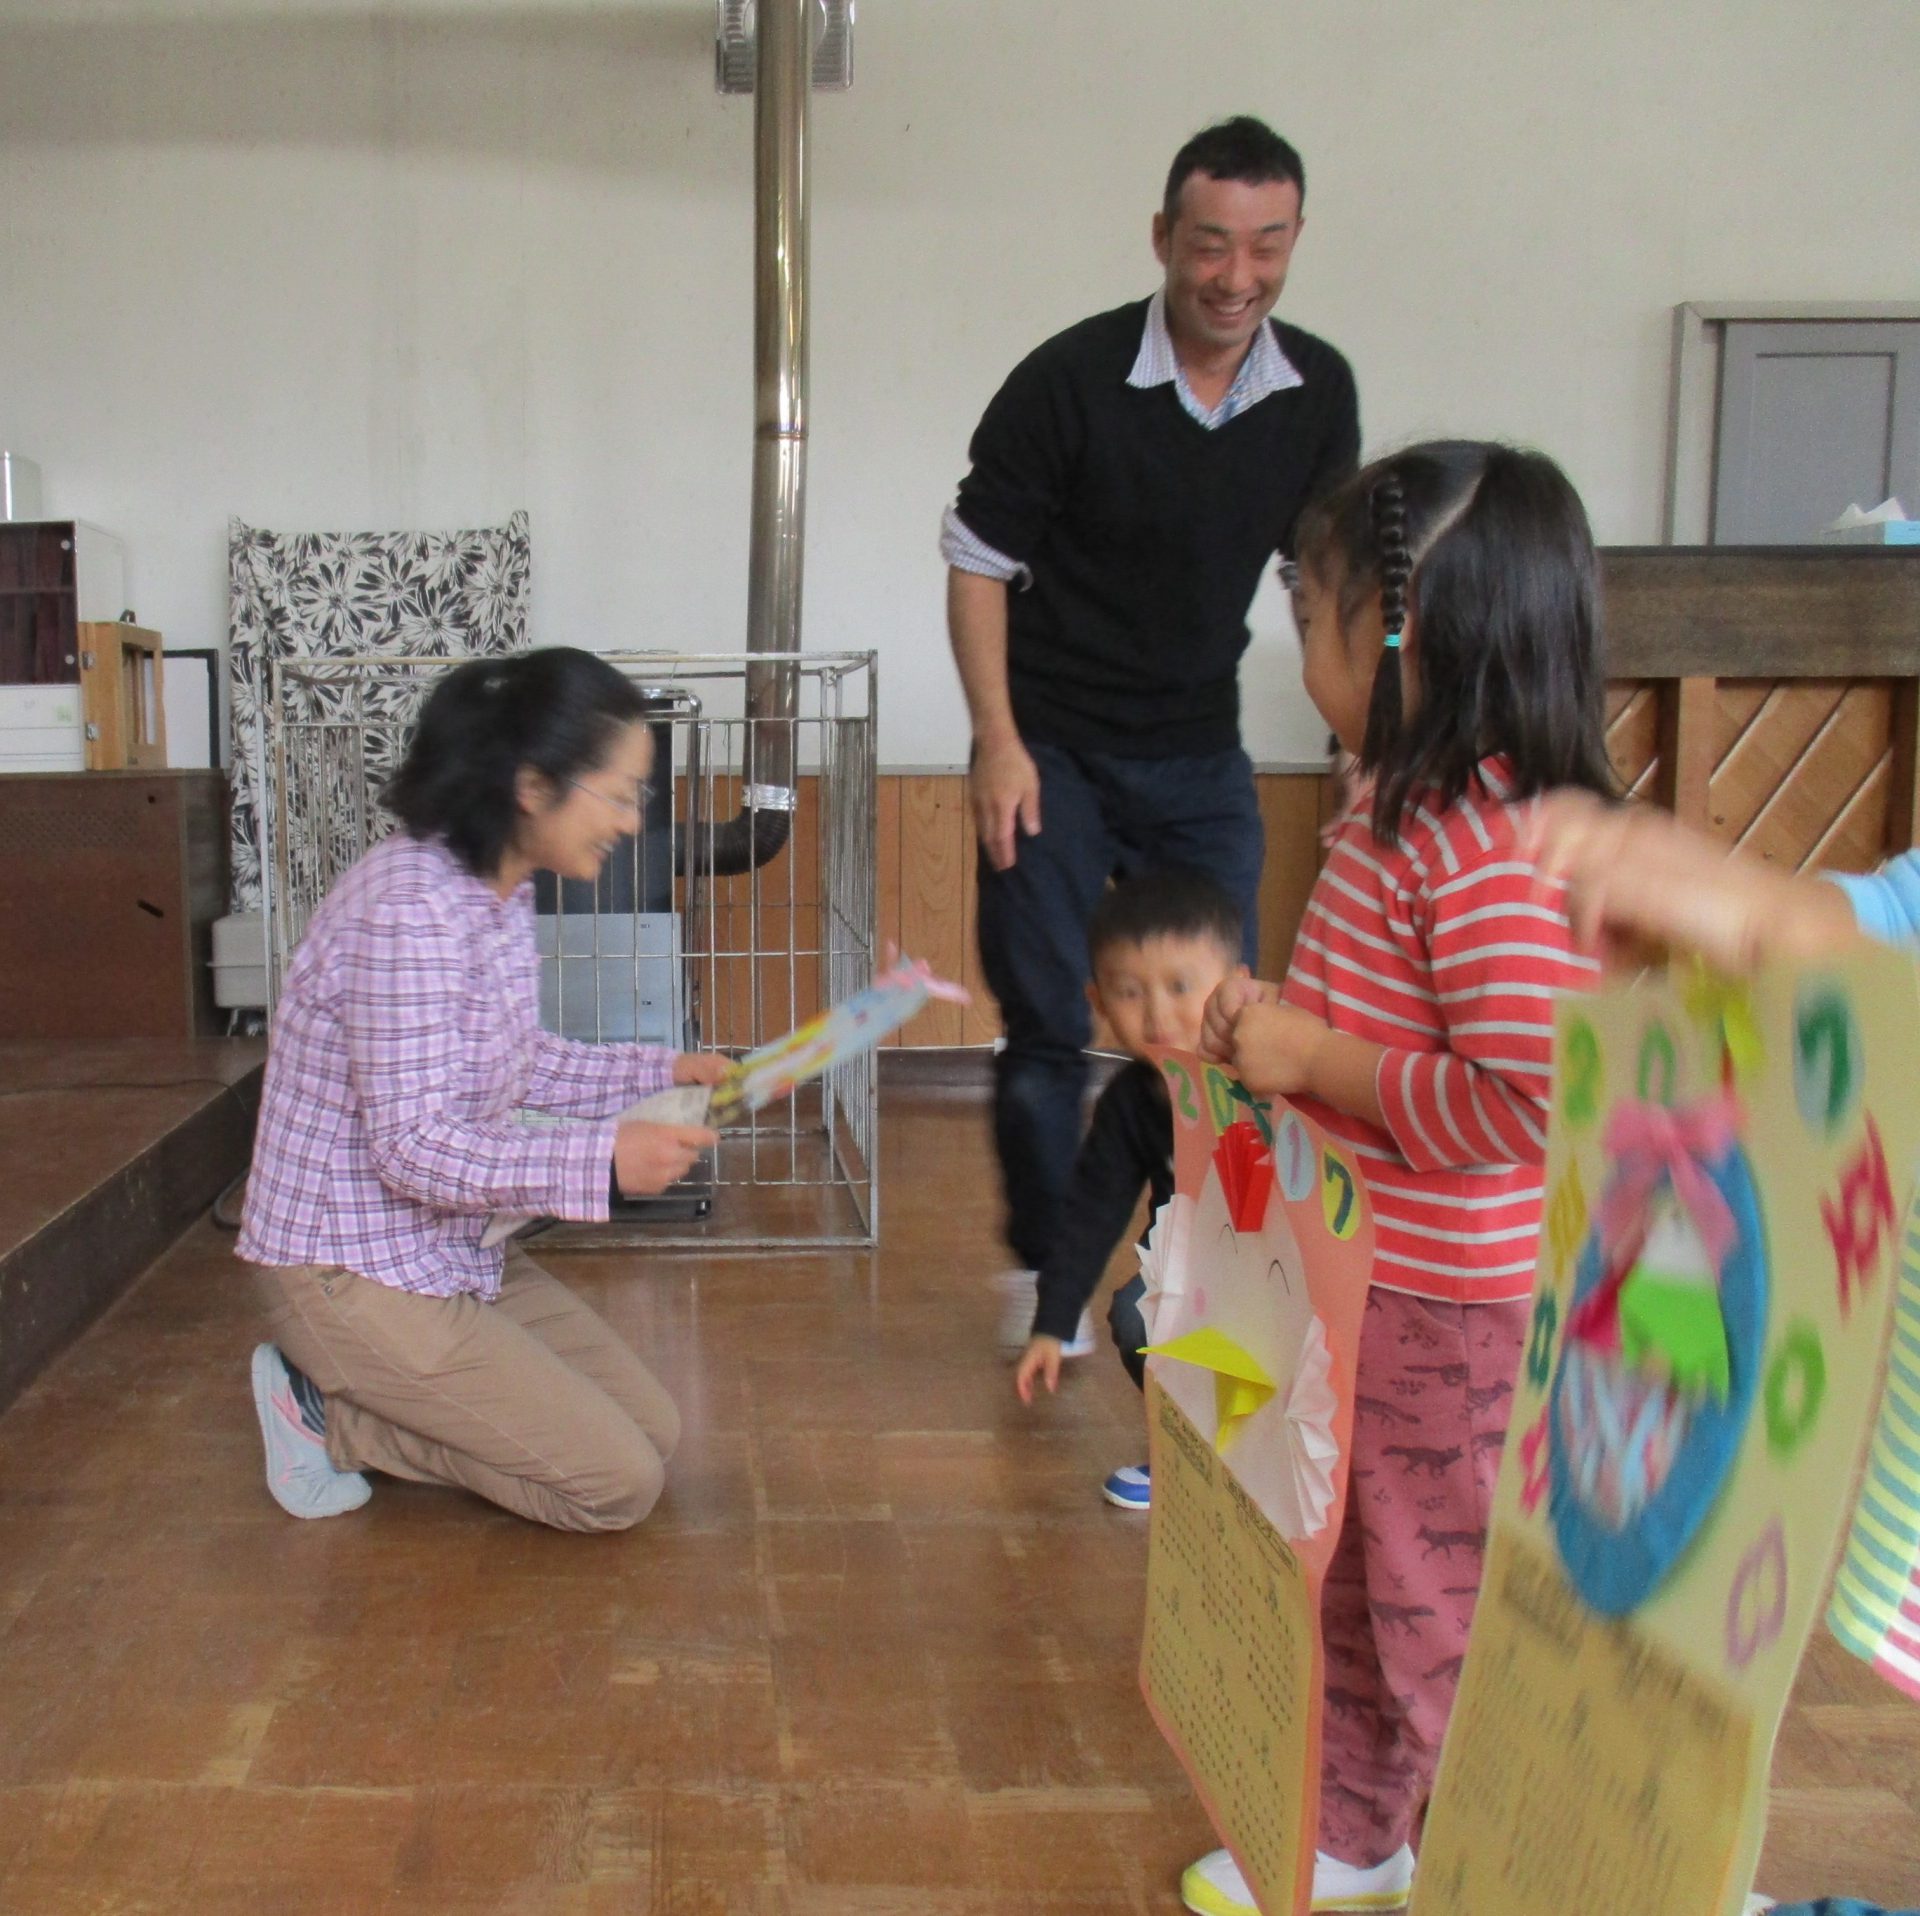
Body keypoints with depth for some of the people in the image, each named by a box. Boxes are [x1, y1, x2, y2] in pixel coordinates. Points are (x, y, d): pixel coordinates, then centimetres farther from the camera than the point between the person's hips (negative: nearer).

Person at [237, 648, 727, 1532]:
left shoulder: (501, 889, 2)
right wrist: (602, 1158, -30)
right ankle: (327, 1415, 1)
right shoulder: (410, 905, -27)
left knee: (654, 1433, 8)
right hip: (354, 1268, -9)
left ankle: (362, 1392, 13)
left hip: (457, 1249, 9)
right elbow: (412, 1148, -27)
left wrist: (662, 1072, 3)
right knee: (619, 1484, -10)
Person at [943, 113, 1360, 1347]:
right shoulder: (1071, 380, -15)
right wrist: (998, 738, -15)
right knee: (1048, 1033, 0)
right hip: (1055, 751, -4)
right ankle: (1042, 1269, 20)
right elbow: (978, 561, -8)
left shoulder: (1318, 391, -1)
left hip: (1202, 757, 4)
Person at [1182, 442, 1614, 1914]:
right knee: (1353, 1585, 23)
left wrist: (1316, 1063, -24)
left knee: (1438, 1612, 9)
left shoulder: (1489, 848, -26)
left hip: (1449, 1309, -10)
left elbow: (1531, 1101, -32)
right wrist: (1286, 1024, 3)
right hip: (1370, 1283, 10)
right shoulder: (1415, 807, 6)